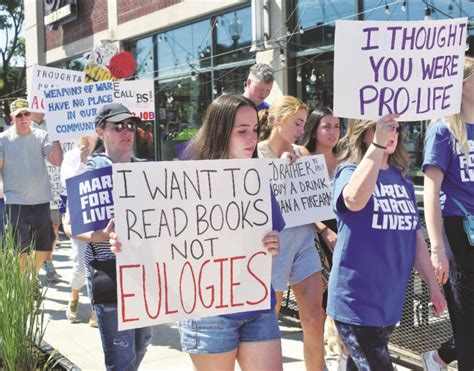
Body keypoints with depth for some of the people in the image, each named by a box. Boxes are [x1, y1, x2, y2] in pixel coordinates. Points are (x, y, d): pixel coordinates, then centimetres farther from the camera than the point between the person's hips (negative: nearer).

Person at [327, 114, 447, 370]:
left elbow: (415, 235, 14)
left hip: (390, 299, 6)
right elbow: (355, 200, -33)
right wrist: (378, 144, -32)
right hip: (357, 300, -6)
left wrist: (432, 284, 13)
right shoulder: (350, 170, -8)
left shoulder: (402, 177, 9)